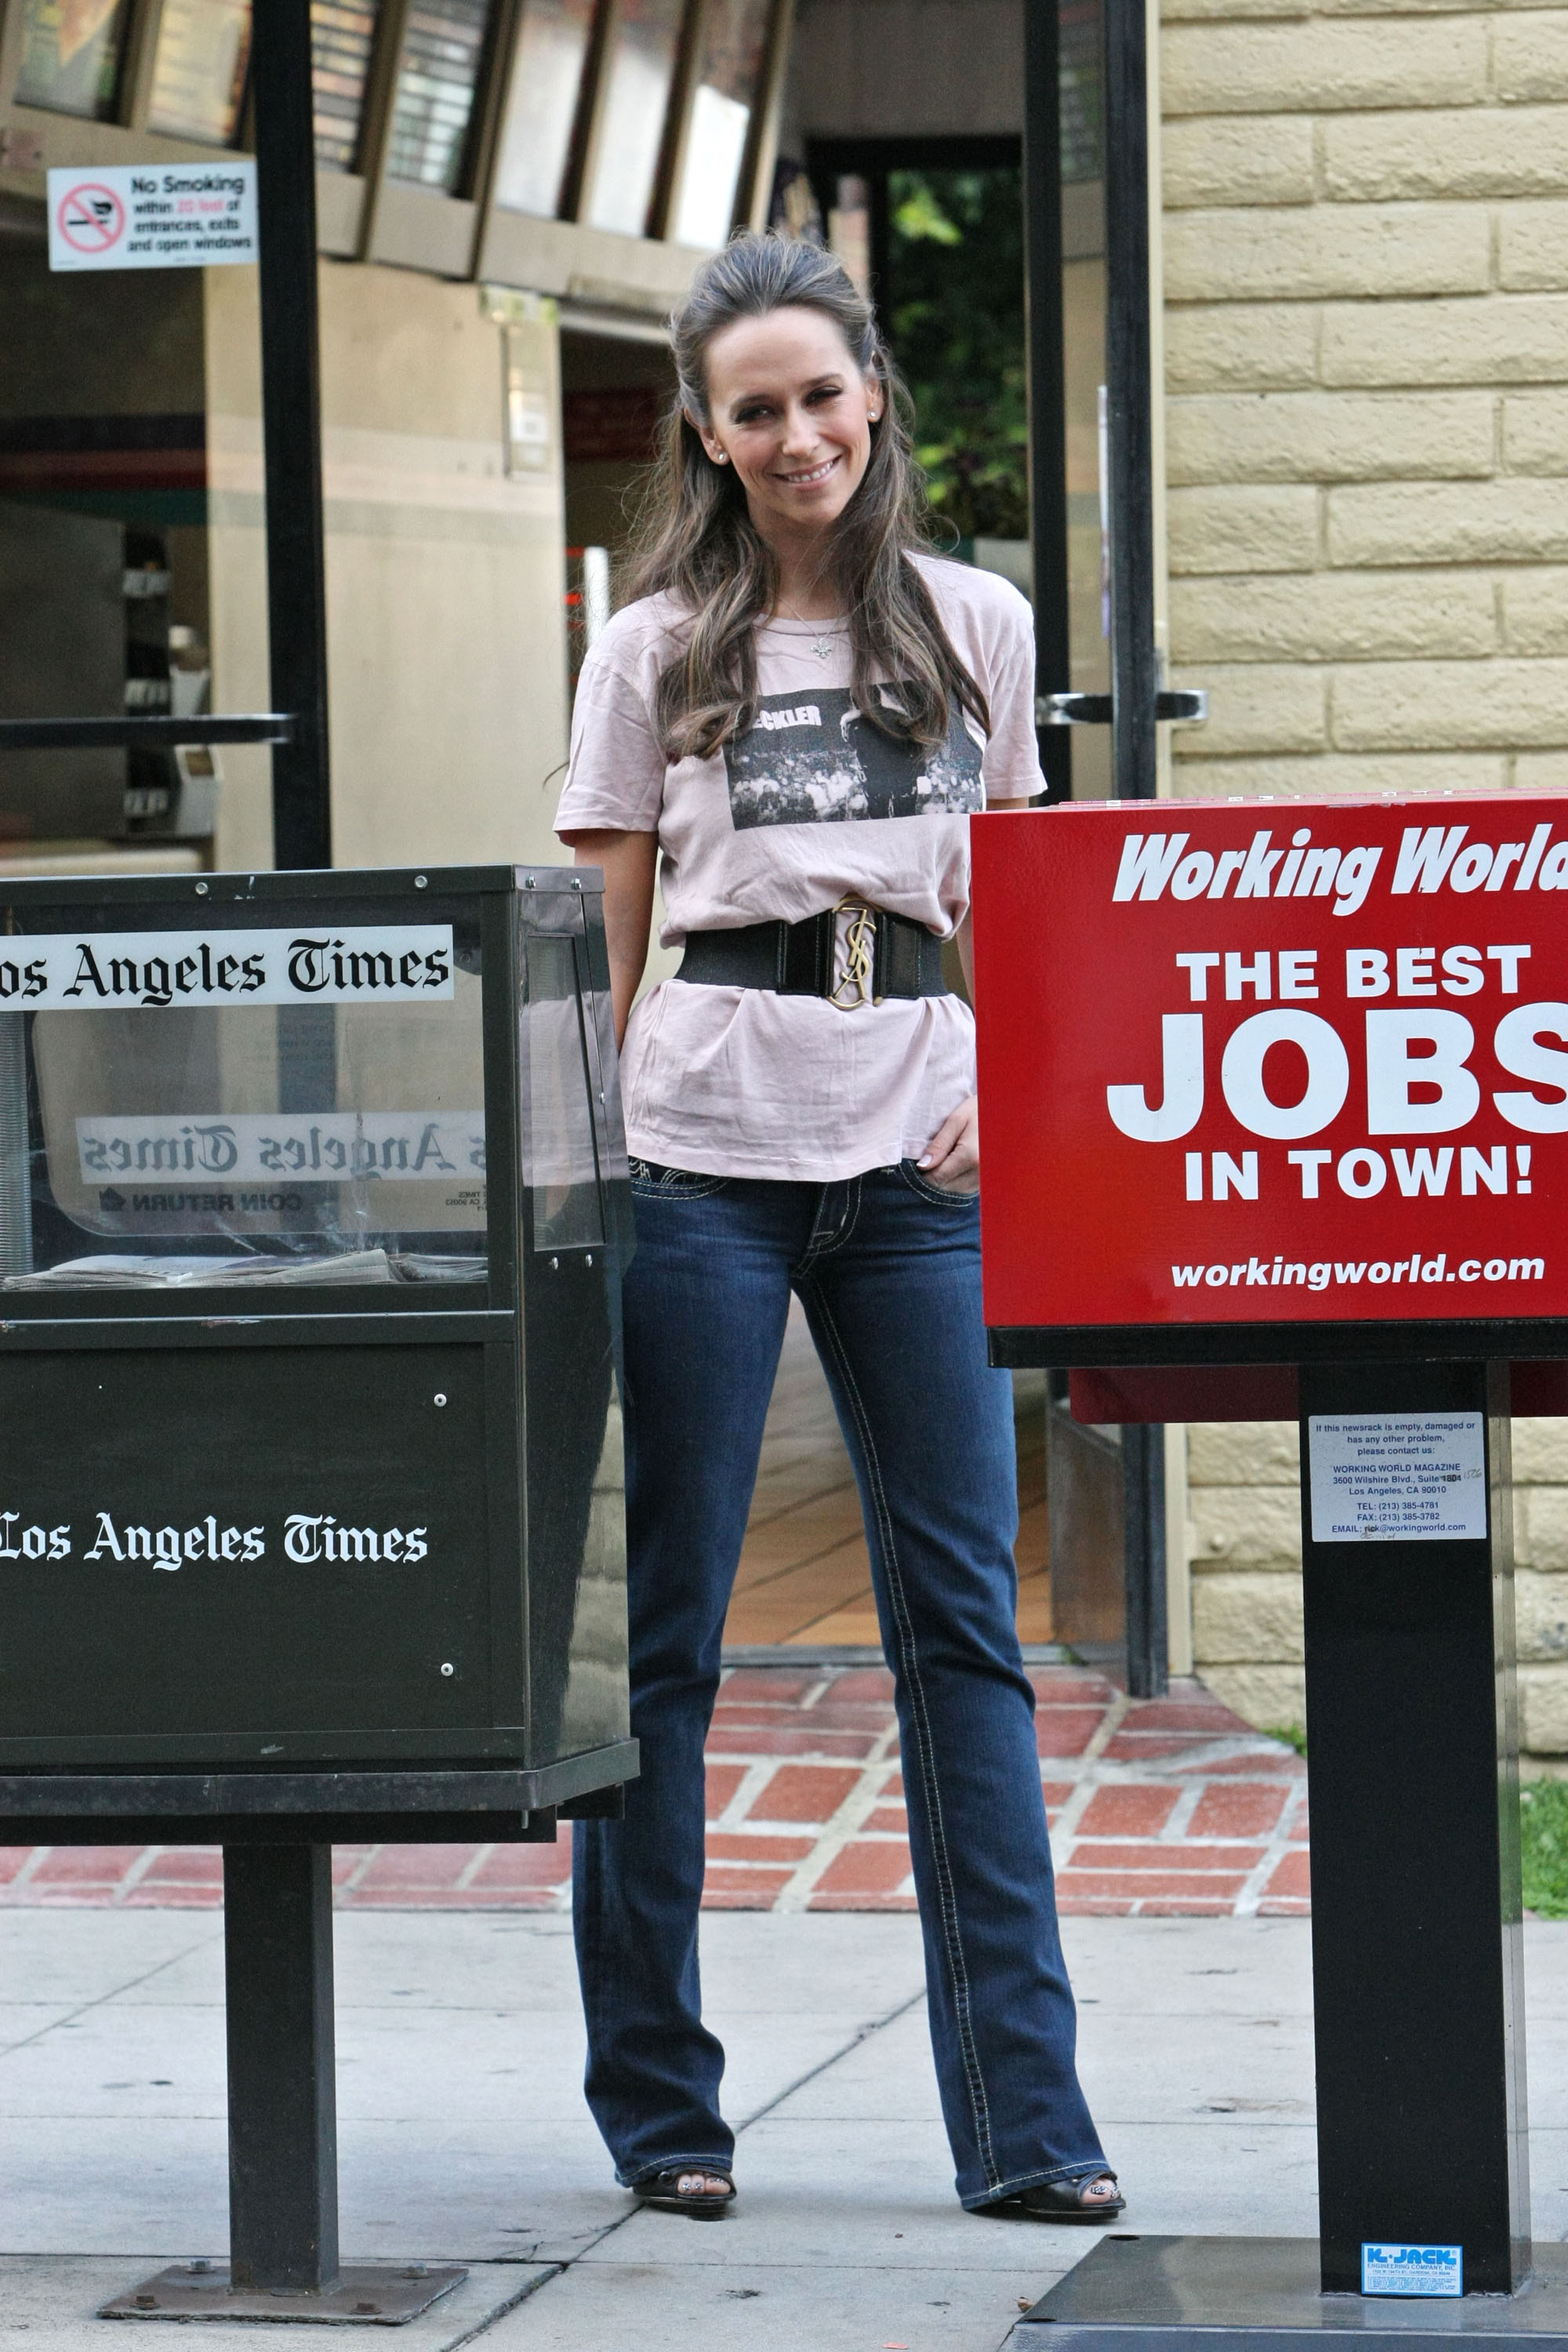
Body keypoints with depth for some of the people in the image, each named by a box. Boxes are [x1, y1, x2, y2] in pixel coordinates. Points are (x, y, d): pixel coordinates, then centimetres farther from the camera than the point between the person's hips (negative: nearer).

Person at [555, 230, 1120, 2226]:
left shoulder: (976, 628, 11)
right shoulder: (656, 654, 6)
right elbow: (600, 950, 6)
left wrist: (1000, 1094, 0)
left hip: (915, 1160, 2)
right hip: (701, 1146, -2)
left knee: (963, 1624, -1)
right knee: (664, 1626, 0)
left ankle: (1022, 2116, 0)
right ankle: (655, 2101, 10)